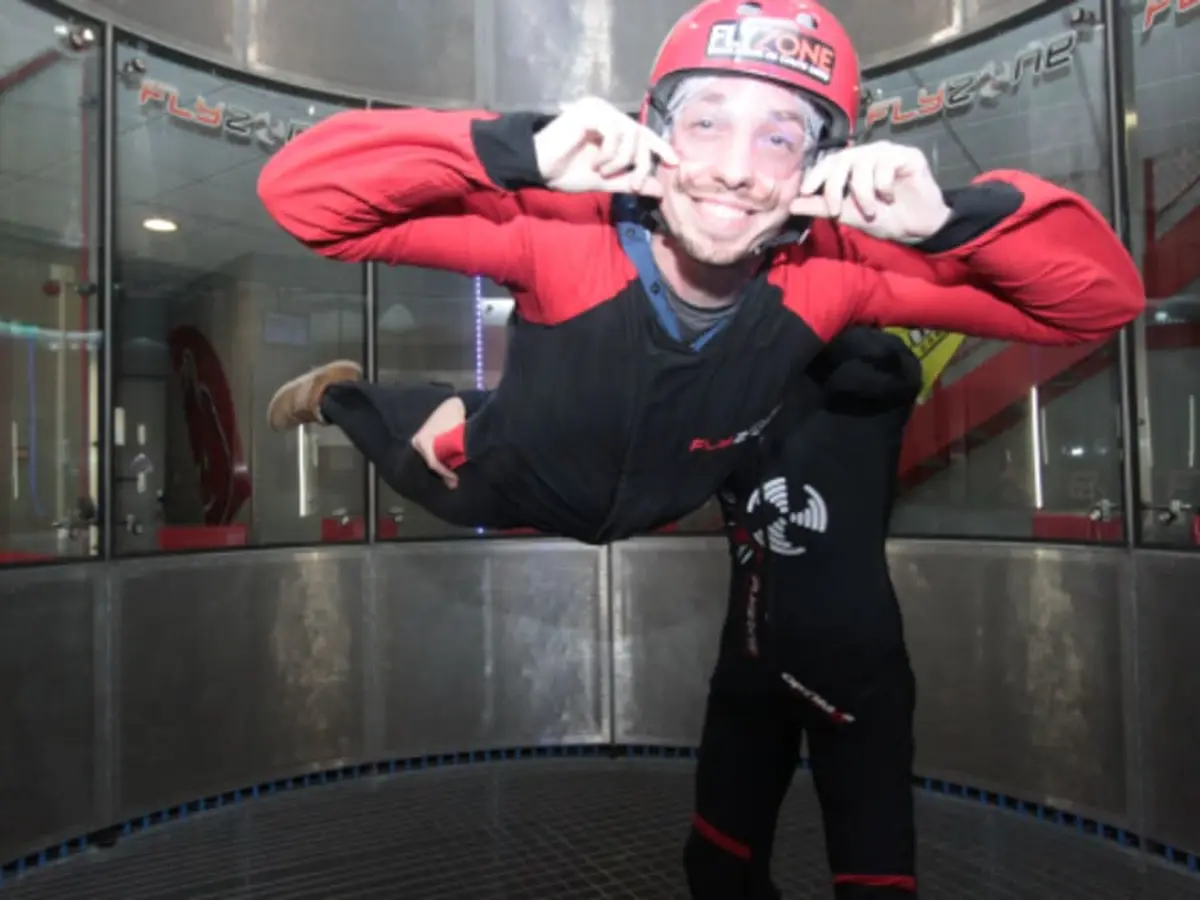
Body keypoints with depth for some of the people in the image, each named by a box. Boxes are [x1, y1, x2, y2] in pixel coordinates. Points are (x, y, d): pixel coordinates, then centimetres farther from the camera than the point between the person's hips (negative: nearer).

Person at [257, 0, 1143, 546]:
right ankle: (340, 394, 51)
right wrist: (520, 152, -52)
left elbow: (1104, 295, -26)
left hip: (665, 513, 2)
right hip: (502, 489, -2)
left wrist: (947, 218, -45)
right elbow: (299, 188, -40)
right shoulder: (563, 228, -37)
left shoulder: (833, 270, -30)